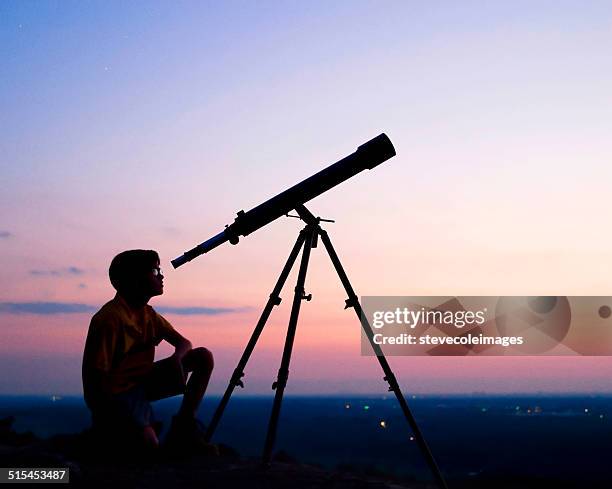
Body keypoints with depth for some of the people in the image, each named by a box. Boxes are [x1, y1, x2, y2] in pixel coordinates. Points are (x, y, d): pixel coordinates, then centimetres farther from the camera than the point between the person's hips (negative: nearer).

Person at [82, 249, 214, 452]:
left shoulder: (148, 314, 3)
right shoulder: (109, 319, -21)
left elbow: (184, 343, 8)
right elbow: (95, 378, -23)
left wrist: (176, 359, -15)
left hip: (142, 382, 7)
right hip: (116, 394, -7)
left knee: (204, 357, -3)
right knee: (149, 443, -27)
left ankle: (185, 425, 4)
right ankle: (107, 434, 4)